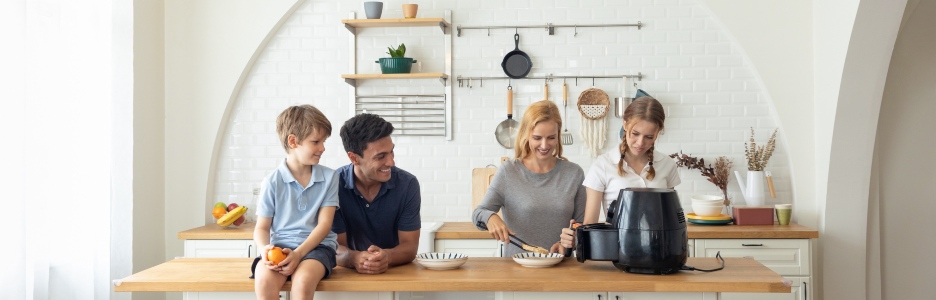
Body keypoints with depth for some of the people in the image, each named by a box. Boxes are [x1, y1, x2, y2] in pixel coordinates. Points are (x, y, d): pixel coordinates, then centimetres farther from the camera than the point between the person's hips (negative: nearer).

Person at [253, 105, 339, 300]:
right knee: (264, 279, -32)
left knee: (303, 280, -34)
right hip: (280, 247, 1)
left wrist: (298, 253, -18)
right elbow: (262, 227, 5)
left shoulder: (329, 177, 2)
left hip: (317, 246, 0)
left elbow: (324, 224, -3)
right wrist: (265, 248, -19)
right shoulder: (272, 182, 1)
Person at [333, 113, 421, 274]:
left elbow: (409, 247, -8)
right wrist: (354, 259, -31)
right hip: (351, 274, 0)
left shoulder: (408, 184, -7)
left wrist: (388, 257, -29)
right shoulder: (334, 185, -10)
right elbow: (335, 246, -9)